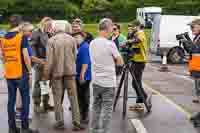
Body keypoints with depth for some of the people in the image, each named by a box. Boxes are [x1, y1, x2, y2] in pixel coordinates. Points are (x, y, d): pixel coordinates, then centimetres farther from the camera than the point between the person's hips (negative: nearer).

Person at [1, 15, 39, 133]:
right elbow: (26, 57, -14)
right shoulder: (22, 37, -10)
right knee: (25, 100, 3)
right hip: (21, 73, -5)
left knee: (11, 100, 10)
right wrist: (29, 70, -3)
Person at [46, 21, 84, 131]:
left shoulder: (51, 40, -6)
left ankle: (60, 121, 12)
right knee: (73, 97, 6)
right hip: (70, 71, 2)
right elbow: (75, 56, 3)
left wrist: (49, 73, 3)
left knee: (58, 97, 8)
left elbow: (50, 59, -7)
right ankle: (76, 121, 4)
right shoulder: (72, 39, 1)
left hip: (56, 71, -1)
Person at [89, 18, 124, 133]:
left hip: (96, 81, 6)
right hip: (108, 82, -6)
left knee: (96, 107, 15)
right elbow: (120, 62, -8)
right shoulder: (110, 44, -15)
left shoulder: (92, 43, 5)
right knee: (107, 109, 1)